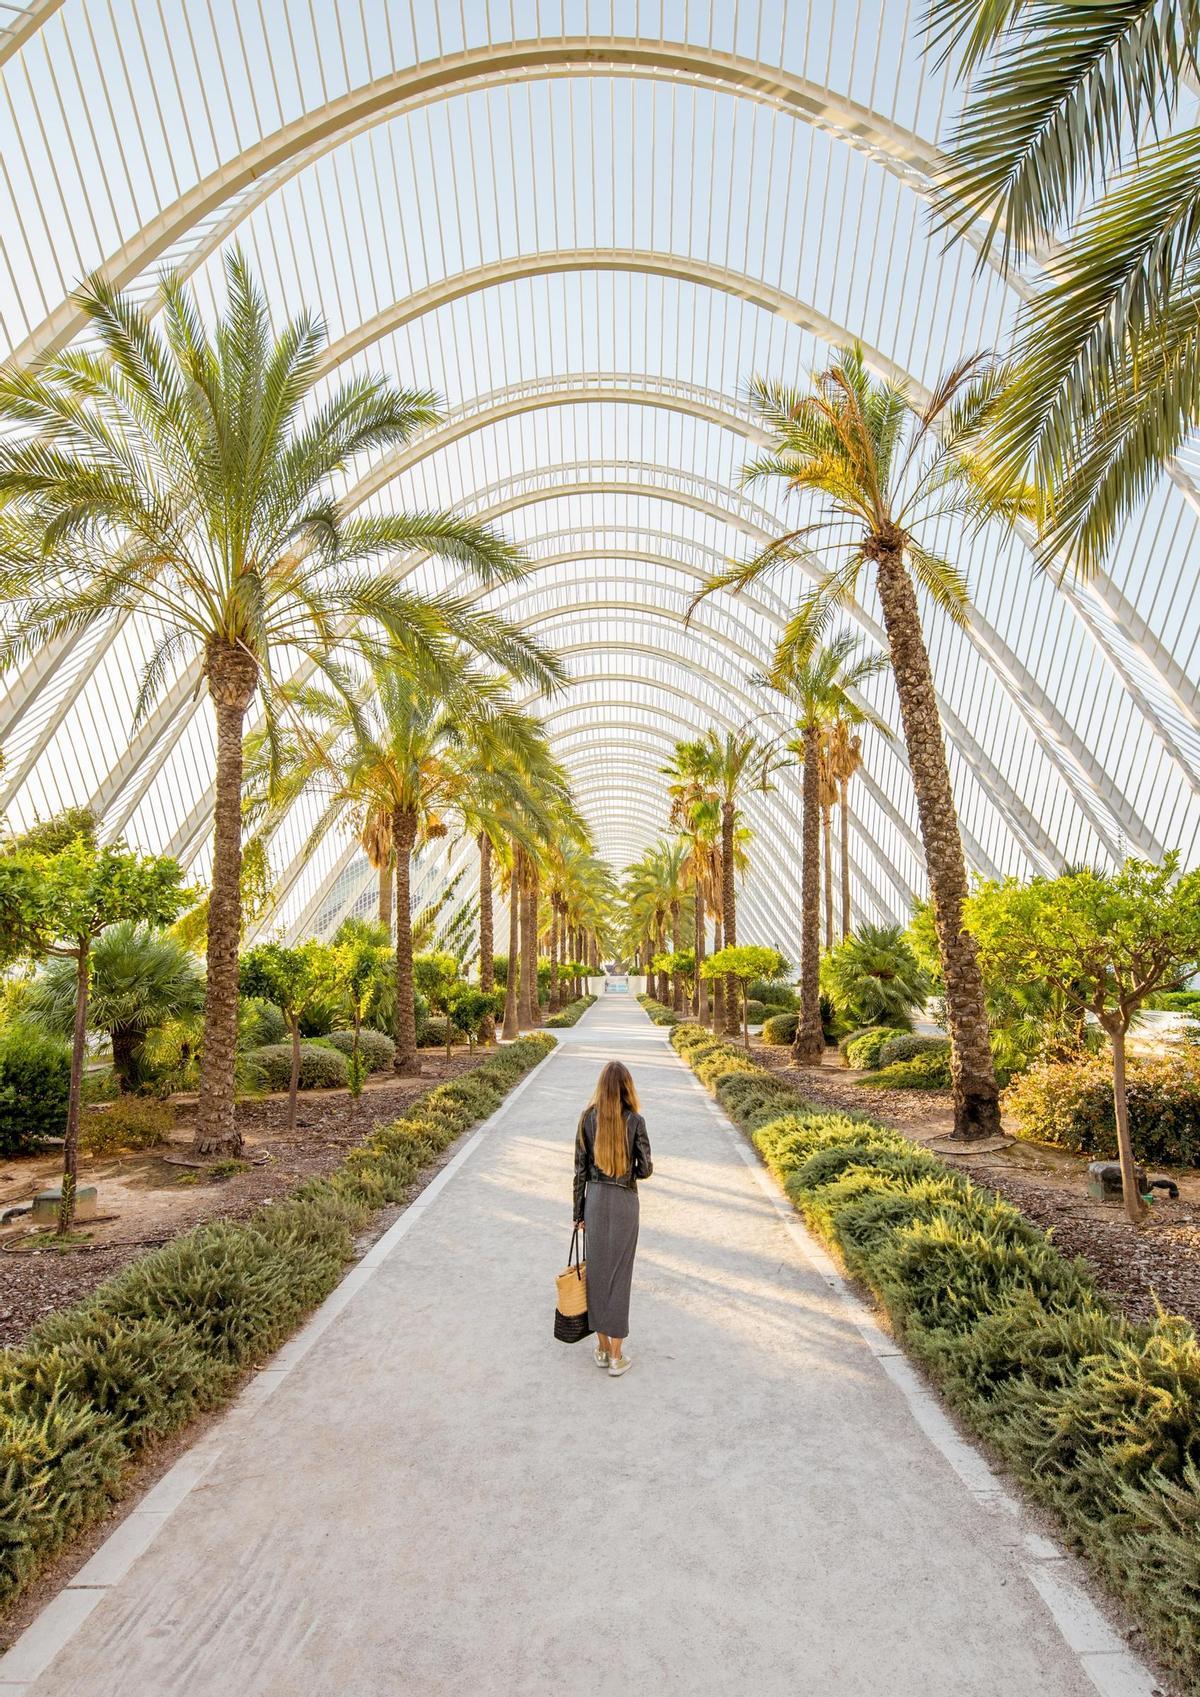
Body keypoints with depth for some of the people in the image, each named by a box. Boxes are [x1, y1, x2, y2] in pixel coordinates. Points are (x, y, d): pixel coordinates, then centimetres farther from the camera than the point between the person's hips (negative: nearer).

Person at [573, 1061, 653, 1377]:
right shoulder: (634, 1121, -13)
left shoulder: (587, 1118, -6)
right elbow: (645, 1169, -9)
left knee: (597, 1270, 14)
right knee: (619, 1274, 8)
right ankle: (616, 1357, 17)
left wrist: (579, 1212, 8)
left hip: (595, 1199, 2)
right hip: (624, 1201, -2)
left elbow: (580, 1169, -1)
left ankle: (602, 1348, 27)